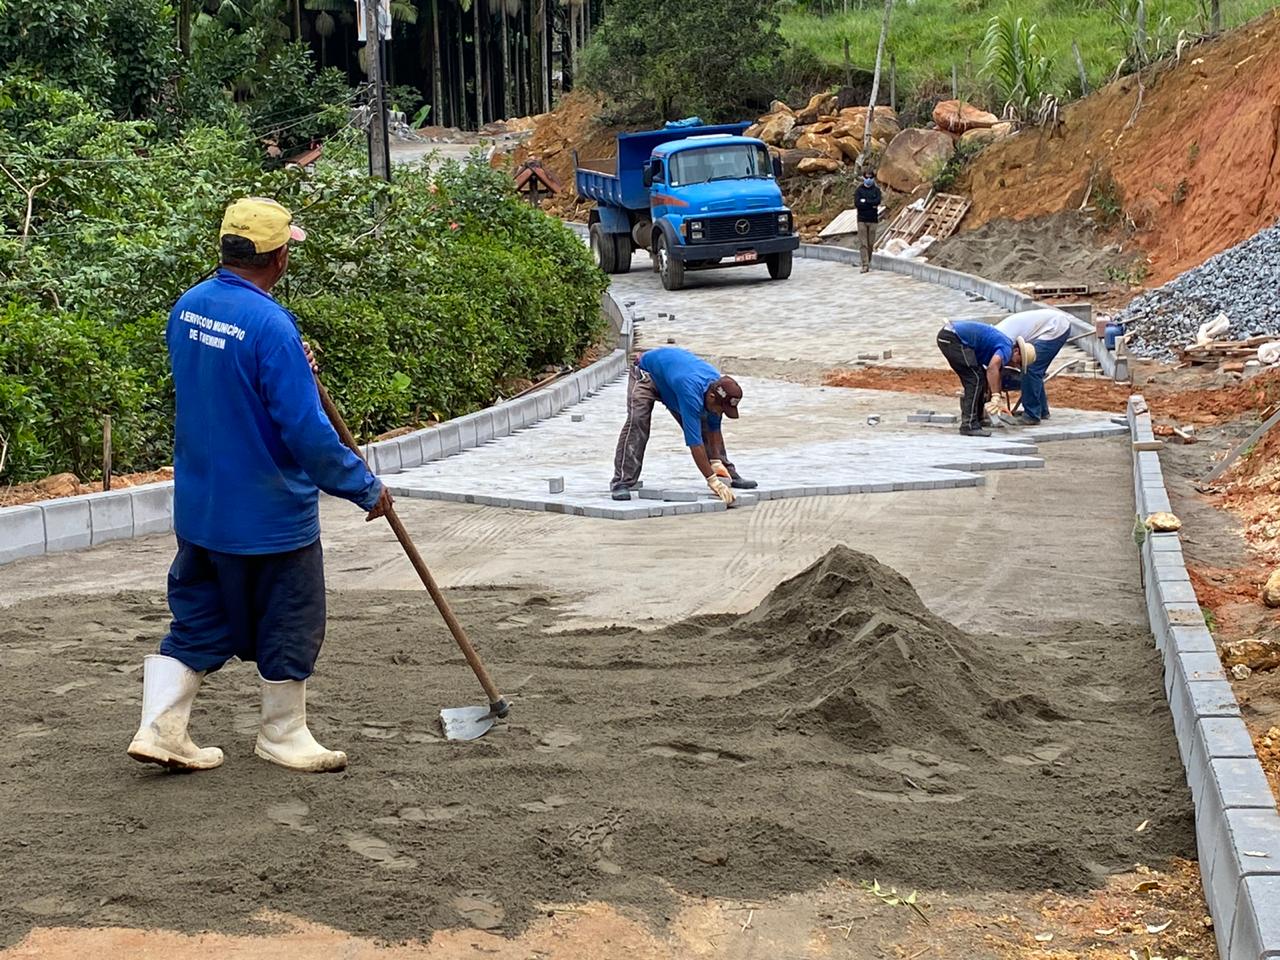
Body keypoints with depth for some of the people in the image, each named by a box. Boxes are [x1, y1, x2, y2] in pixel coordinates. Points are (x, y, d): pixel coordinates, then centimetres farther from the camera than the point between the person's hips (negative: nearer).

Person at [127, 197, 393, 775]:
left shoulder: (186, 308, 1)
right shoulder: (269, 325, -24)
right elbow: (306, 430, -25)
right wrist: (365, 487, -14)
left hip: (199, 507, 7)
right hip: (271, 512, -7)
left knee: (199, 620, 18)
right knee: (289, 624, 11)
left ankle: (159, 728, 13)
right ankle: (283, 736, 25)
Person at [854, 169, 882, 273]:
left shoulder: (876, 190, 7)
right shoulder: (859, 190, 5)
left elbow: (877, 201, -11)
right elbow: (856, 203, -10)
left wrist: (865, 201, -11)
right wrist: (871, 205, -11)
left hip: (872, 219, 1)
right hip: (862, 220, -1)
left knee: (871, 243, 3)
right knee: (863, 243, -7)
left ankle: (868, 261, 20)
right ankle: (865, 265, -9)